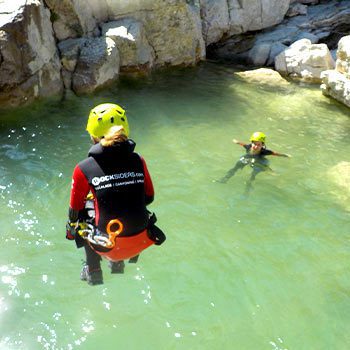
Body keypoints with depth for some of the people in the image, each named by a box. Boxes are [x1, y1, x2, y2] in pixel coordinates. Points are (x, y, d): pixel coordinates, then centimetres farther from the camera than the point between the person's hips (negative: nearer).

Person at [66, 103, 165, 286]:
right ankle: (117, 264, 50)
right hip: (142, 241, 3)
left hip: (109, 245, -2)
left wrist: (71, 227, 23)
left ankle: (93, 273, 40)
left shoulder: (84, 169, -12)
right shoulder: (138, 161, -4)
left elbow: (75, 210, 1)